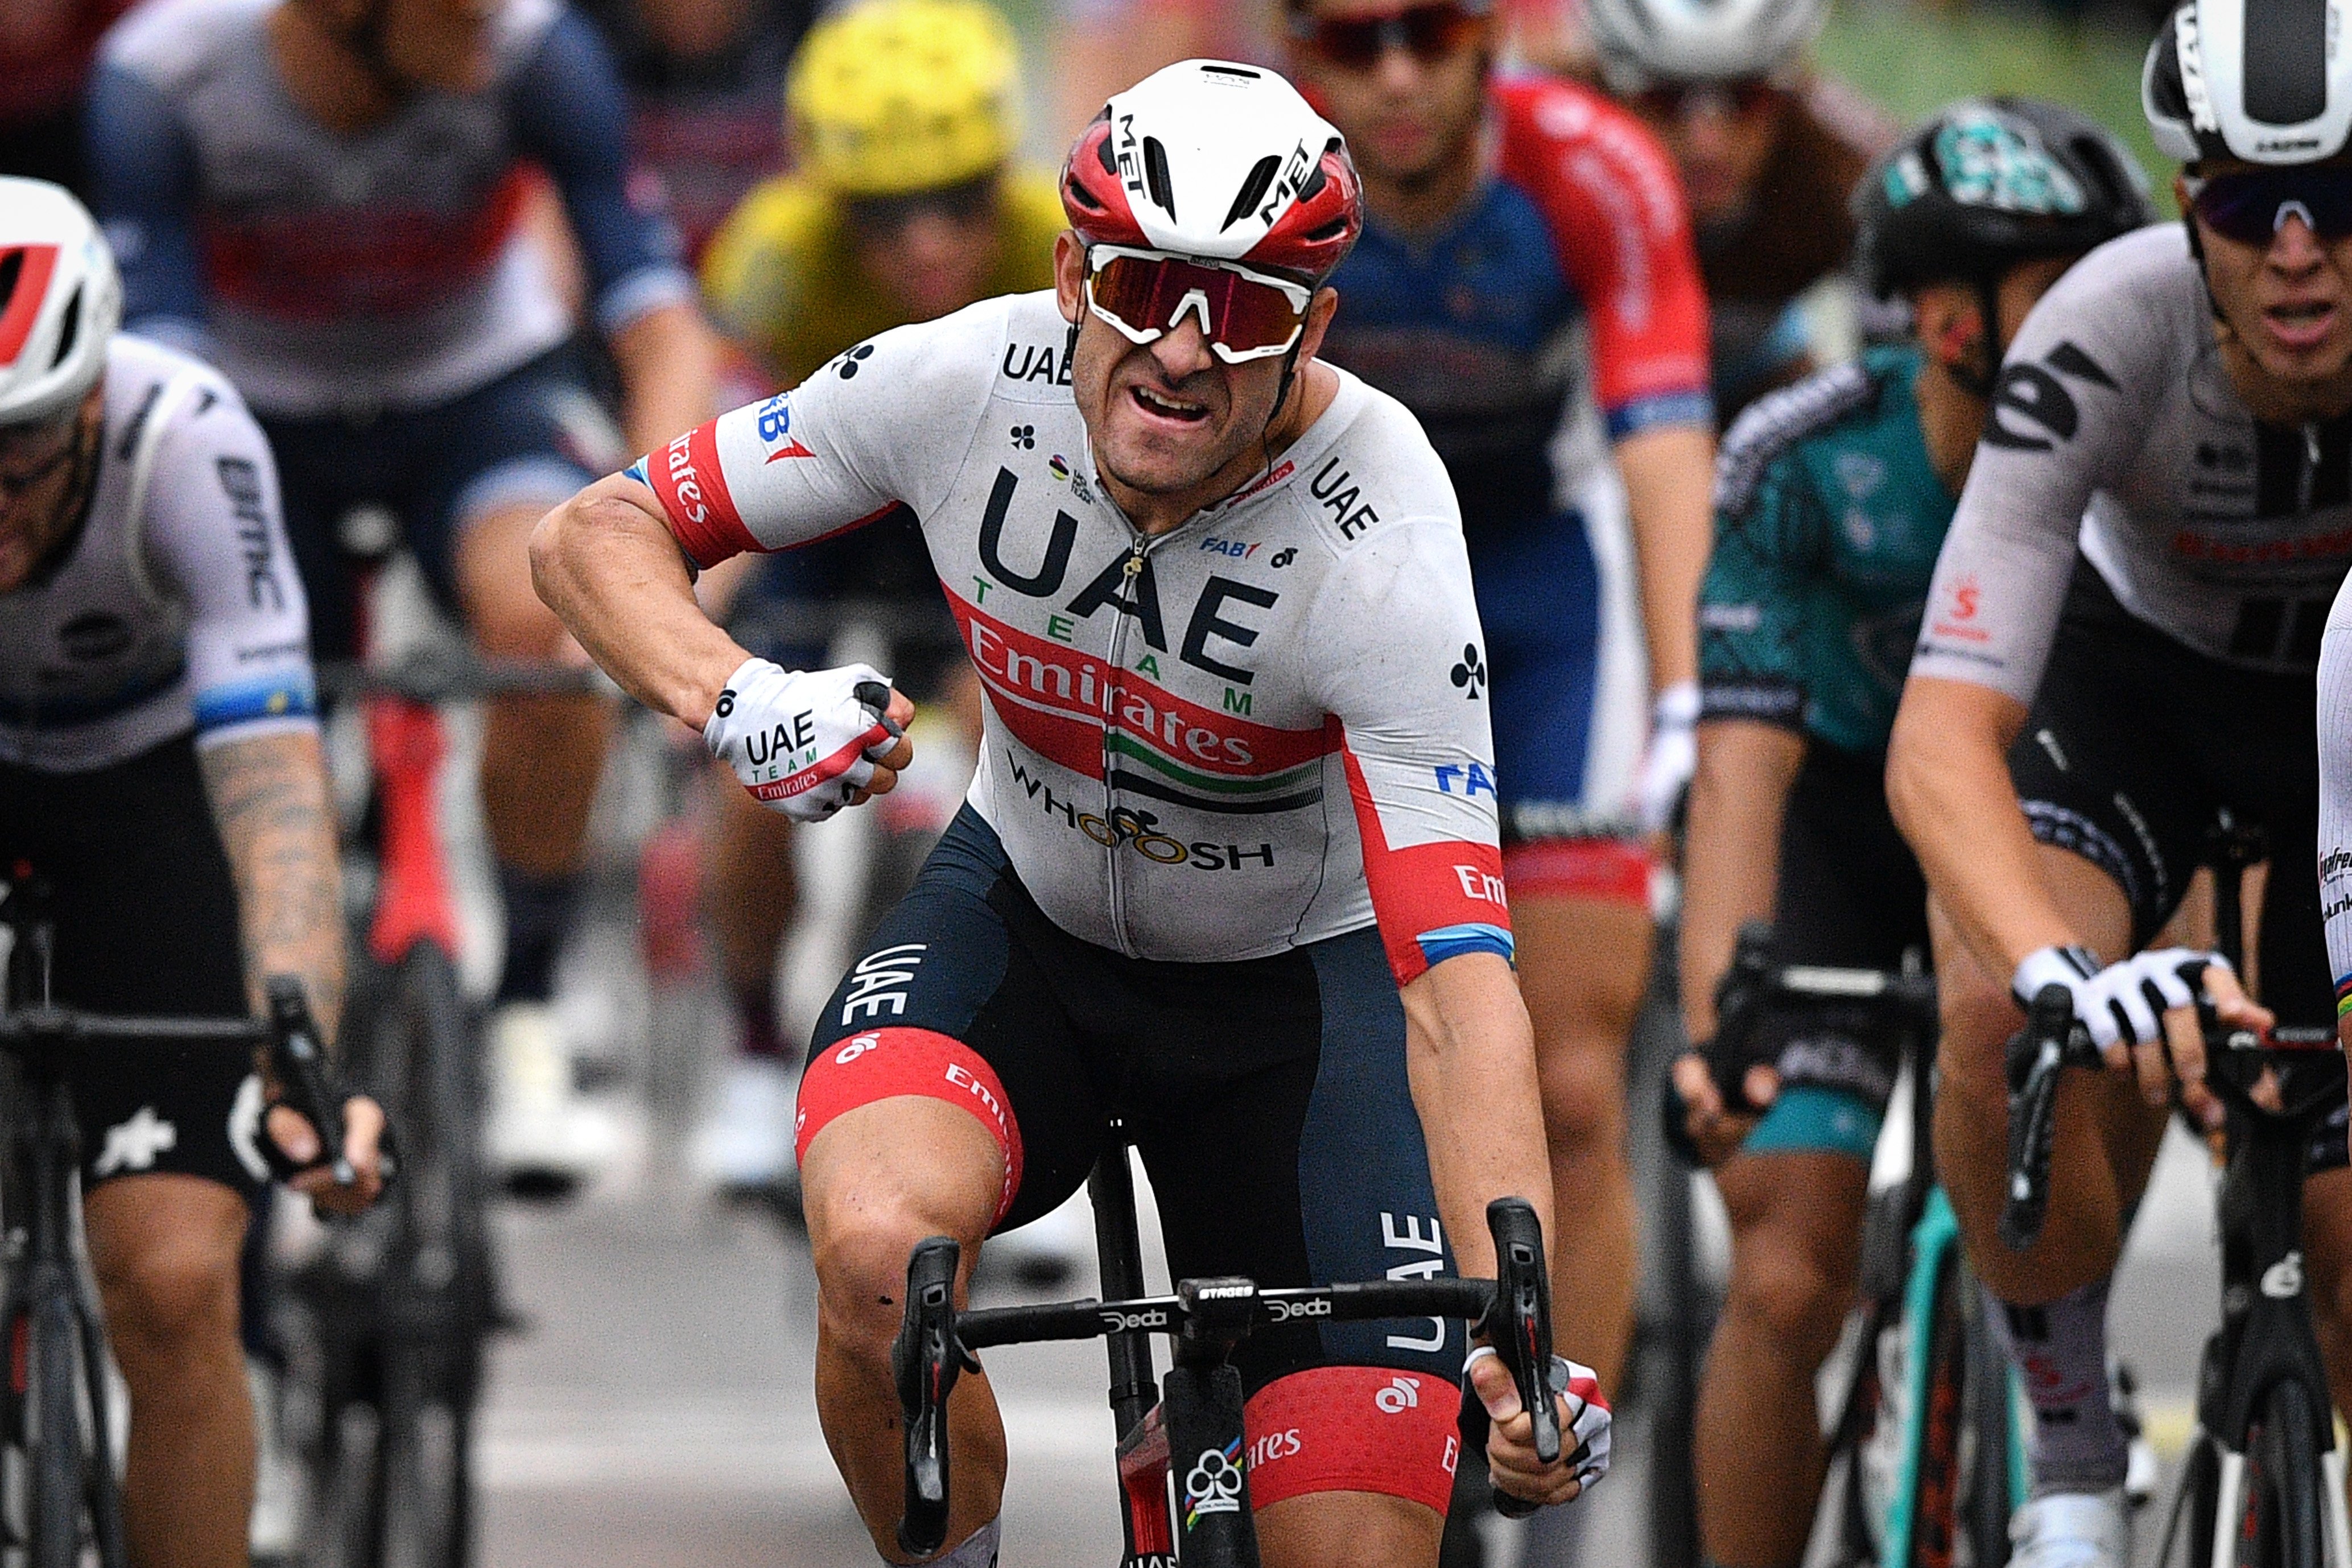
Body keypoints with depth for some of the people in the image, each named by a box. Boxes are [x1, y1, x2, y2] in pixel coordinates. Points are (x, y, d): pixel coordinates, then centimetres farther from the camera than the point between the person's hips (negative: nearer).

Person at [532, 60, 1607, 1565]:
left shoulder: (1377, 551, -30)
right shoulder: (969, 382, -23)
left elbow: (1457, 975, -36)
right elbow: (596, 535, -11)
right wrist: (739, 700, -33)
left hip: (1301, 978, -1)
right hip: (1028, 916, 1)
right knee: (877, 1249, -32)